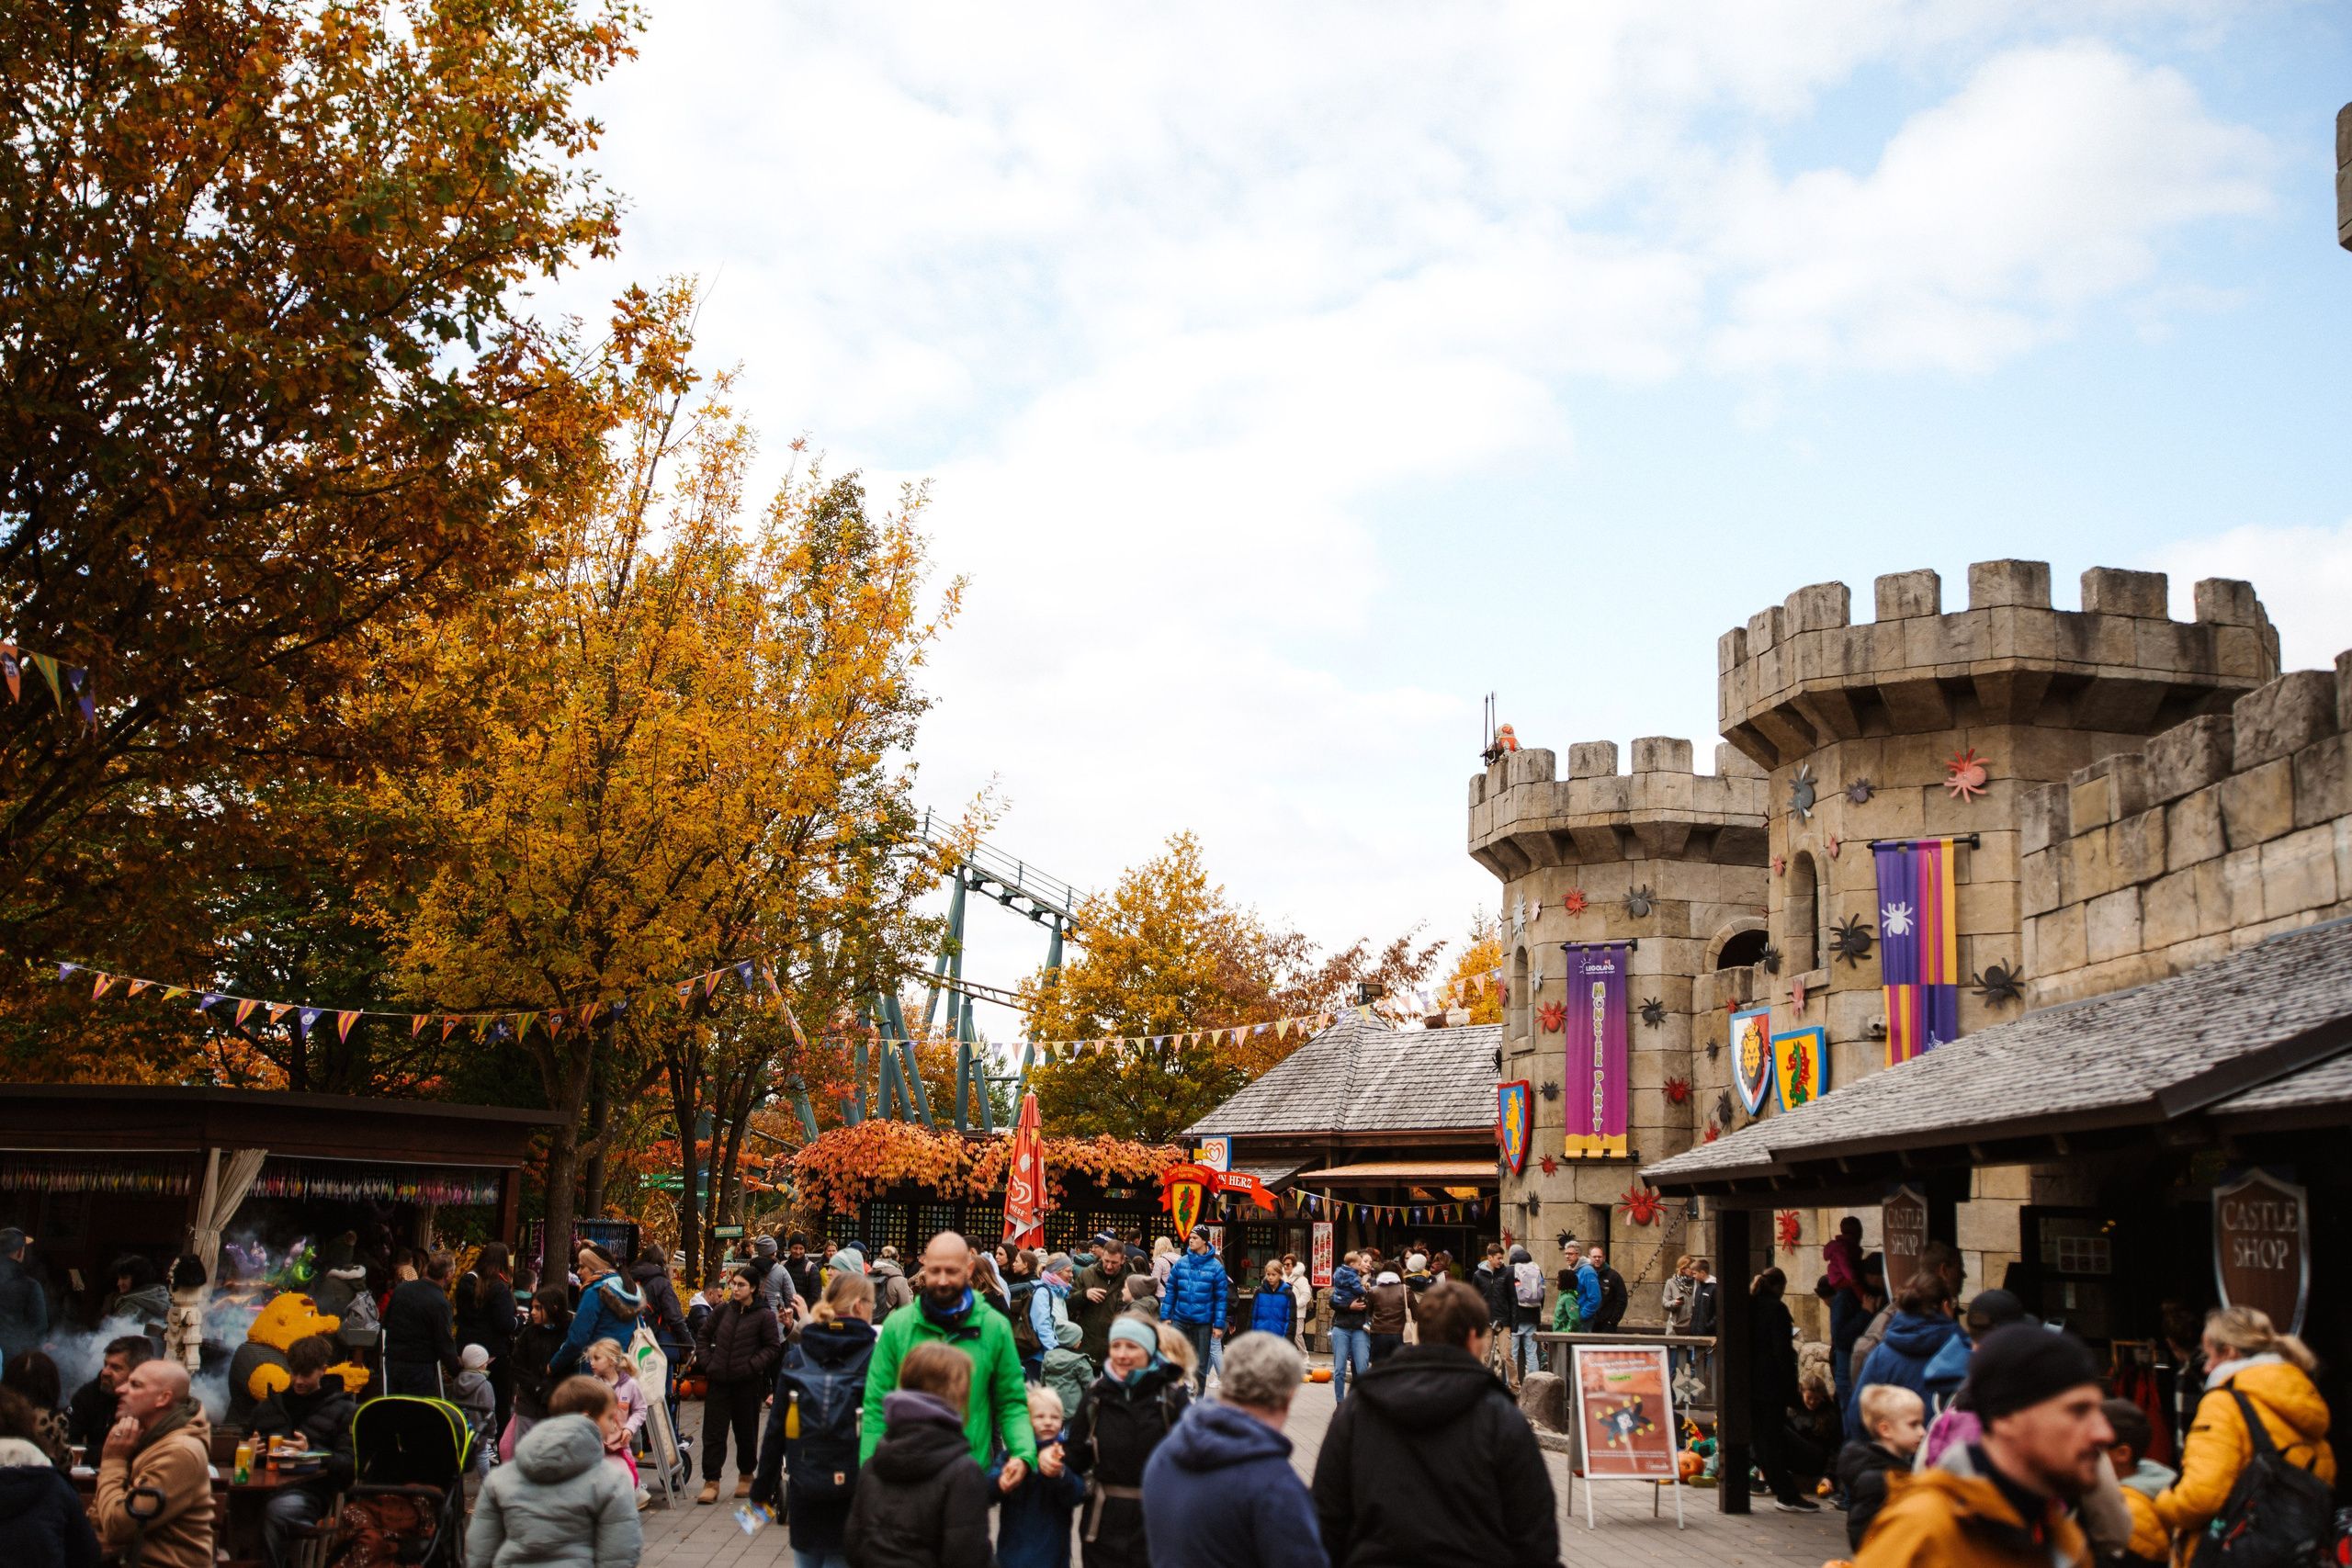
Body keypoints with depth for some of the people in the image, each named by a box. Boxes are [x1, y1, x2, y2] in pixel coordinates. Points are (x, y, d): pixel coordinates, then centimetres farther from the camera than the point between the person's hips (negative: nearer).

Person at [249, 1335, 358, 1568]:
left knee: (275, 1512, -39)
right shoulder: (268, 1407, 33)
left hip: (309, 1489, -3)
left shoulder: (344, 1410, 19)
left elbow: (349, 1465, 5)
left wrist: (311, 1453, -12)